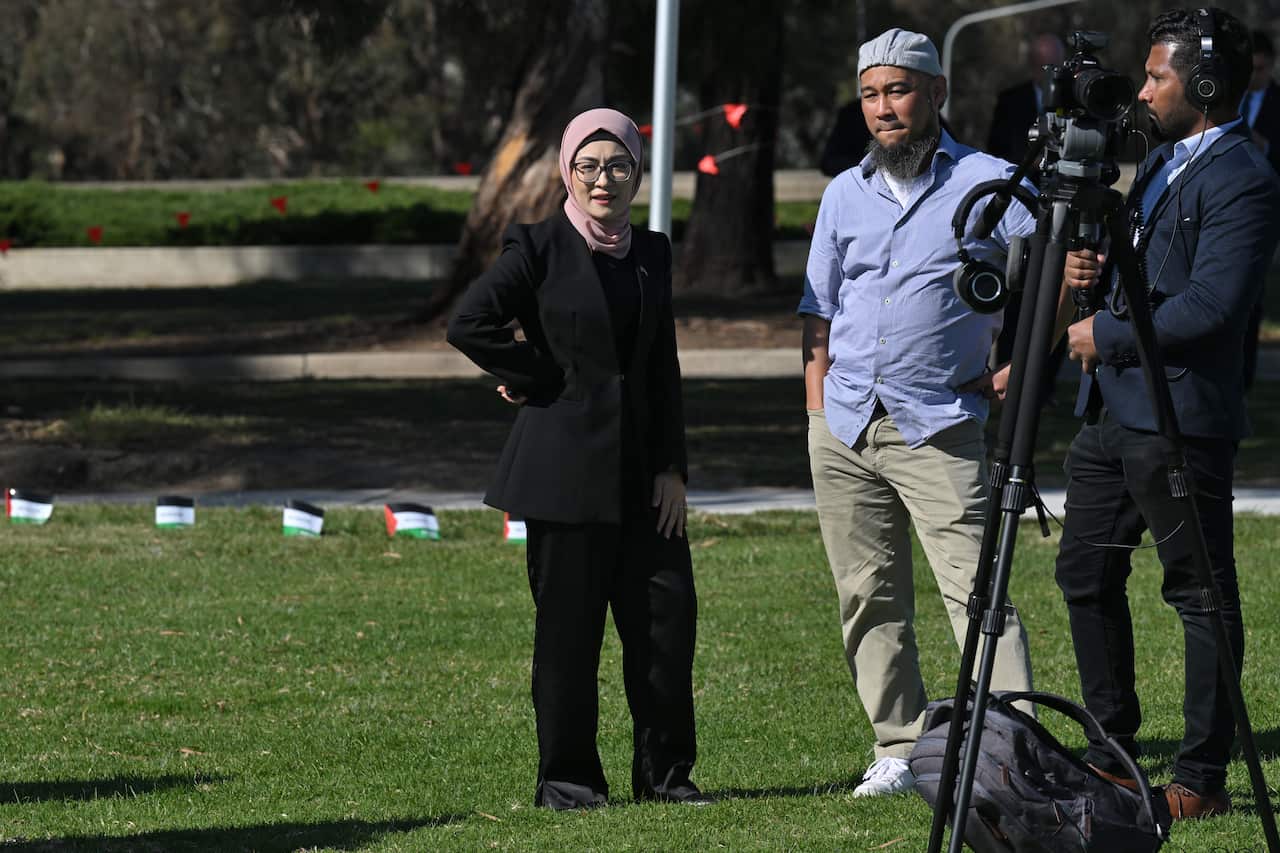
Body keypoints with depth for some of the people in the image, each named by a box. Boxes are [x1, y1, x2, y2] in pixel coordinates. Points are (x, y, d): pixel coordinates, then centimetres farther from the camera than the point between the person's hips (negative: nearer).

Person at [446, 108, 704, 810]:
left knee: (667, 611, 0)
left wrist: (672, 468, 5)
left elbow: (664, 366, 12)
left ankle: (665, 771, 11)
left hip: (639, 466, 5)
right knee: (569, 626, 0)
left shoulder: (652, 253, 11)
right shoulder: (540, 247, -4)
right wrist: (542, 381, -8)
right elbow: (469, 323, -14)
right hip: (566, 467, -5)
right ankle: (566, 777, 10)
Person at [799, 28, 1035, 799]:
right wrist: (819, 414, 10)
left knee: (975, 588, -13)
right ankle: (902, 751, 11)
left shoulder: (989, 184, 0)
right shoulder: (846, 195, 14)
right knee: (869, 598, 5)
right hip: (844, 429, 5)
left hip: (940, 428, -5)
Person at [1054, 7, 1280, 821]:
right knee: (1086, 573, 14)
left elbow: (1211, 305, -22)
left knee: (1201, 593, -3)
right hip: (1113, 408, 10)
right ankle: (1113, 753, 23)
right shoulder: (1162, 163, 17)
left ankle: (1203, 777, 1)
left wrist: (1105, 334, -13)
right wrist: (1088, 270, 4)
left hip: (1180, 417, -10)